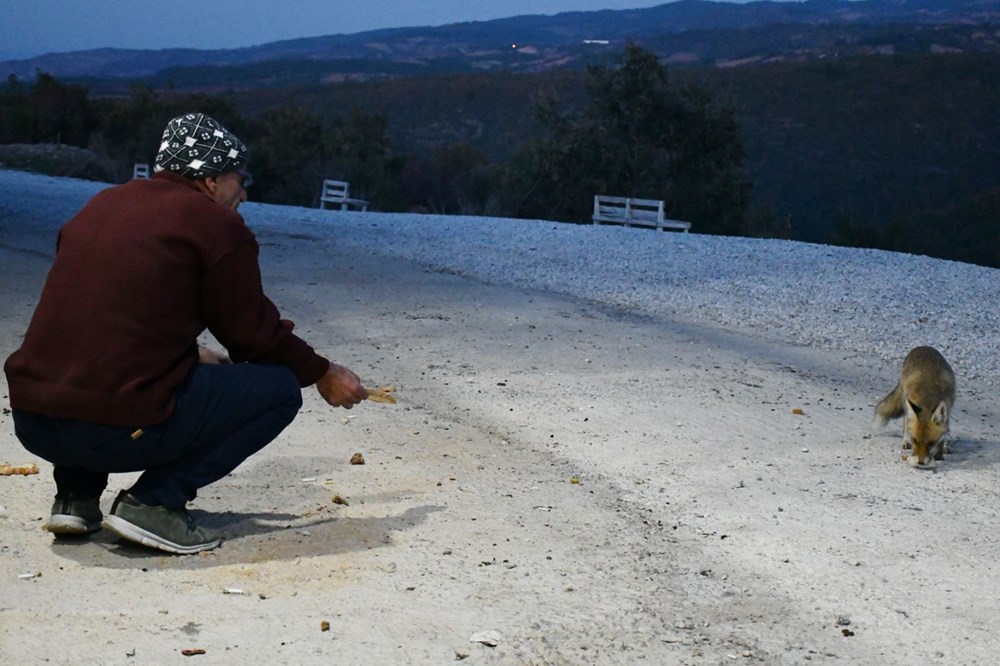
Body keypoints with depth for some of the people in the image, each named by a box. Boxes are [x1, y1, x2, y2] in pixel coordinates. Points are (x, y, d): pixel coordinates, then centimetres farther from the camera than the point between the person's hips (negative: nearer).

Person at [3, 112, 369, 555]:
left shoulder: (102, 204, 20)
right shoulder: (217, 225, -1)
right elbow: (254, 334, 6)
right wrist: (322, 374, 23)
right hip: (124, 427, -8)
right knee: (279, 387, 7)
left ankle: (75, 494, 20)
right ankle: (156, 502, -4)